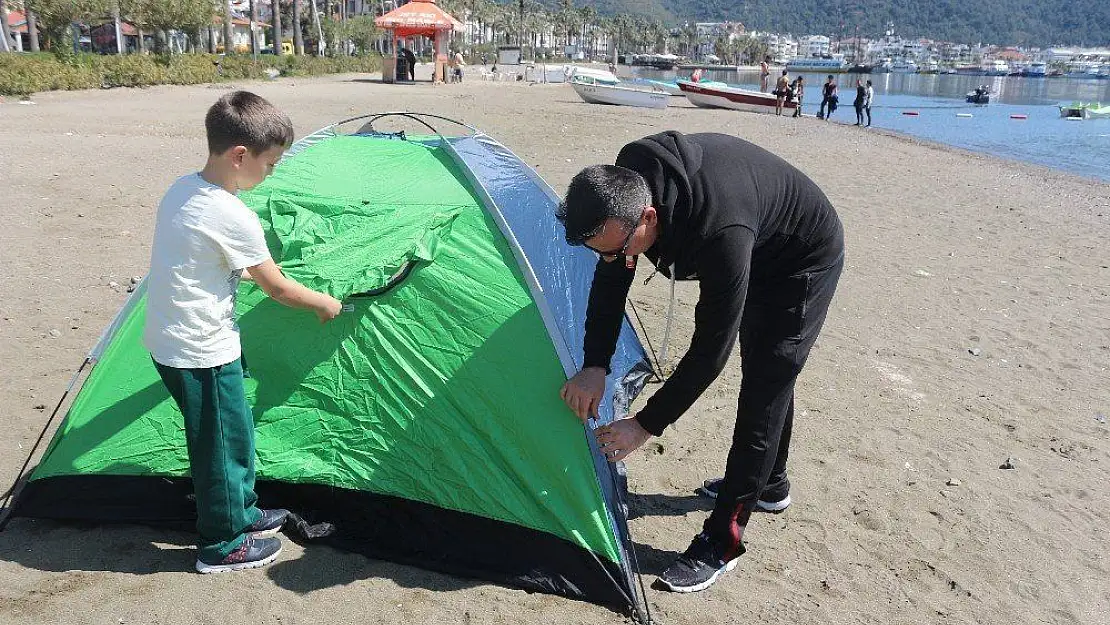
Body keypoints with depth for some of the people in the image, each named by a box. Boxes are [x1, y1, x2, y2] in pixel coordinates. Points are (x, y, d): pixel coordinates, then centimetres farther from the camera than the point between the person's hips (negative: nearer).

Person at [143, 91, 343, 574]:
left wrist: (248, 270, 19)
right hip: (204, 352, -9)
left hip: (168, 341, 9)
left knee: (230, 432, 22)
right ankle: (222, 545, 24)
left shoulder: (181, 191, 2)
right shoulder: (234, 218, -24)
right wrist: (324, 304, 2)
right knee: (223, 443, 8)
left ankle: (240, 513, 39)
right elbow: (277, 288, -13)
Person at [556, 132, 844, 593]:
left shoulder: (720, 233, -45)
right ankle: (769, 485, 42)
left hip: (805, 260, -8)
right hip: (759, 254, 8)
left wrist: (645, 425, -30)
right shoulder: (628, 180, -23)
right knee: (763, 372, 21)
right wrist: (594, 365, -19)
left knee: (765, 387, -8)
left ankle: (720, 543, 1)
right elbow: (611, 279, -12)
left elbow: (711, 348, -37)